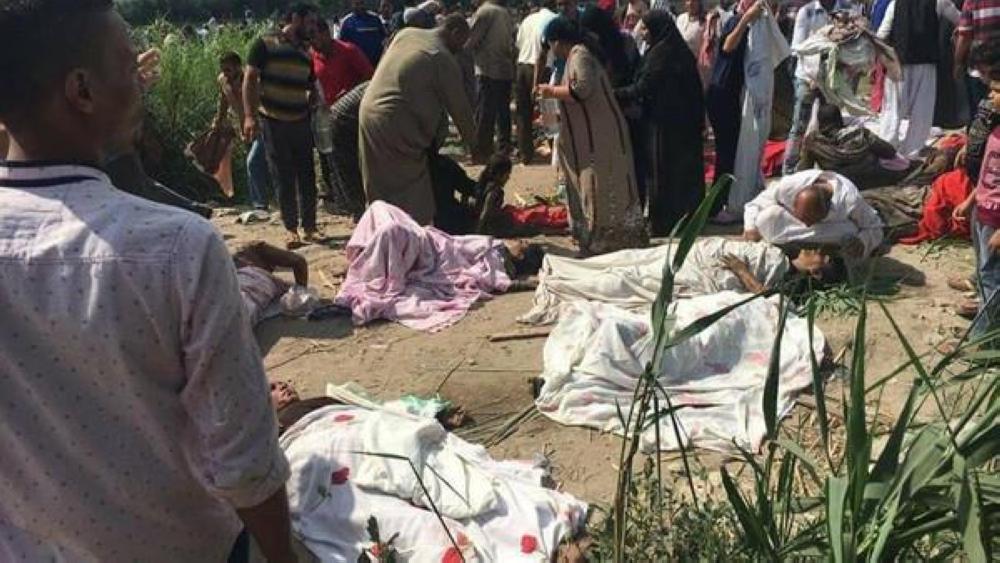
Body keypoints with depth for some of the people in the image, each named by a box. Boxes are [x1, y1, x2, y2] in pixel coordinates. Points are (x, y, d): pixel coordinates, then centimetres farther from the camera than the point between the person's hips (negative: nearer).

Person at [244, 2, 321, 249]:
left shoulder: (306, 52, 13)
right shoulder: (266, 44, -3)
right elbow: (249, 80, -7)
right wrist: (249, 116, -16)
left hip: (301, 121, 5)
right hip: (272, 121, -4)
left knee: (306, 175, 3)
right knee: (283, 177, 0)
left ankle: (310, 226, 10)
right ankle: (291, 228, 6)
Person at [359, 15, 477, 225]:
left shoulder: (405, 34, 11)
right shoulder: (444, 60, -10)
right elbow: (459, 107, -3)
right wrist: (472, 141, 12)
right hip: (397, 127, -8)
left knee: (382, 190, 18)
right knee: (415, 200, 3)